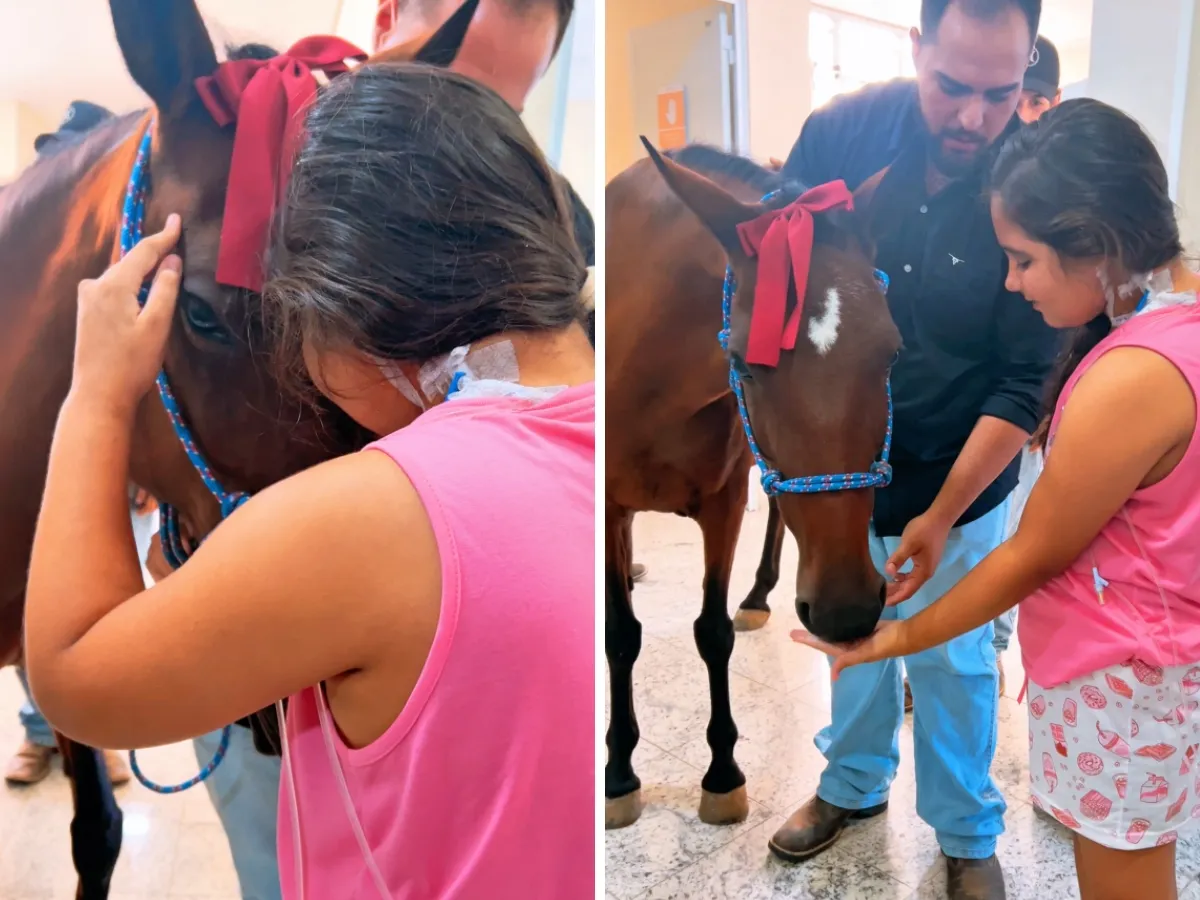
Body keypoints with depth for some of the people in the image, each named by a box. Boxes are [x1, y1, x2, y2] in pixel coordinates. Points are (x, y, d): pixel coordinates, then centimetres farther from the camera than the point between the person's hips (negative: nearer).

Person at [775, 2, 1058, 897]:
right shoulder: (842, 131, -13)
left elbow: (1022, 385, -17)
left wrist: (942, 516, -22)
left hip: (957, 486, -2)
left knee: (954, 665, 14)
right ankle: (854, 783, 48)